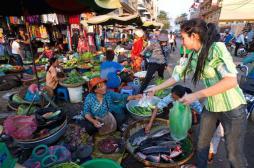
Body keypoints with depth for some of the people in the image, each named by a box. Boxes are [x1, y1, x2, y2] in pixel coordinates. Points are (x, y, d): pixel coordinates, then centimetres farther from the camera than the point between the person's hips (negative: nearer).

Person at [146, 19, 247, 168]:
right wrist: (156, 88, 10)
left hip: (232, 108, -6)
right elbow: (179, 75, 9)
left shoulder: (217, 48, -20)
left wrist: (196, 95, -31)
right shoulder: (194, 56, 1)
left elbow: (231, 81, -29)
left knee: (234, 154, 8)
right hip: (210, 106, 7)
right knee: (202, 143, 19)